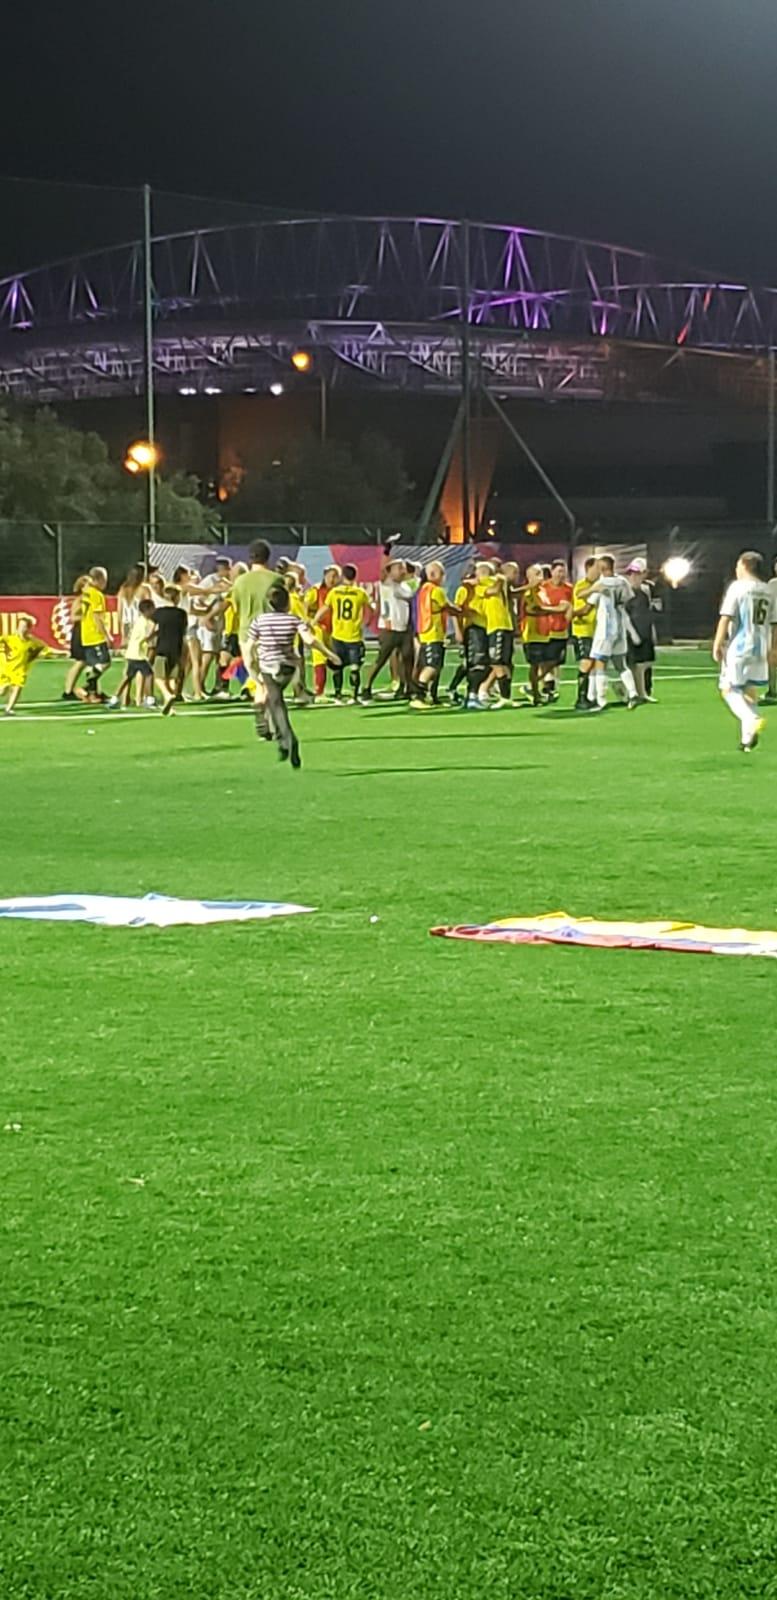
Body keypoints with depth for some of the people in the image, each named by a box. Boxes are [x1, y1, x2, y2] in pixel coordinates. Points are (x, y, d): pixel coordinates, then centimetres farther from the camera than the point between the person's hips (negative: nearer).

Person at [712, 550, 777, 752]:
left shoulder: (737, 587, -7)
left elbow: (726, 619, -11)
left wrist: (717, 644, -6)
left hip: (738, 647, -5)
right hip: (760, 649, 5)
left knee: (729, 689, 1)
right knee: (751, 692, 13)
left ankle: (752, 720, -24)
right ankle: (747, 739, 7)